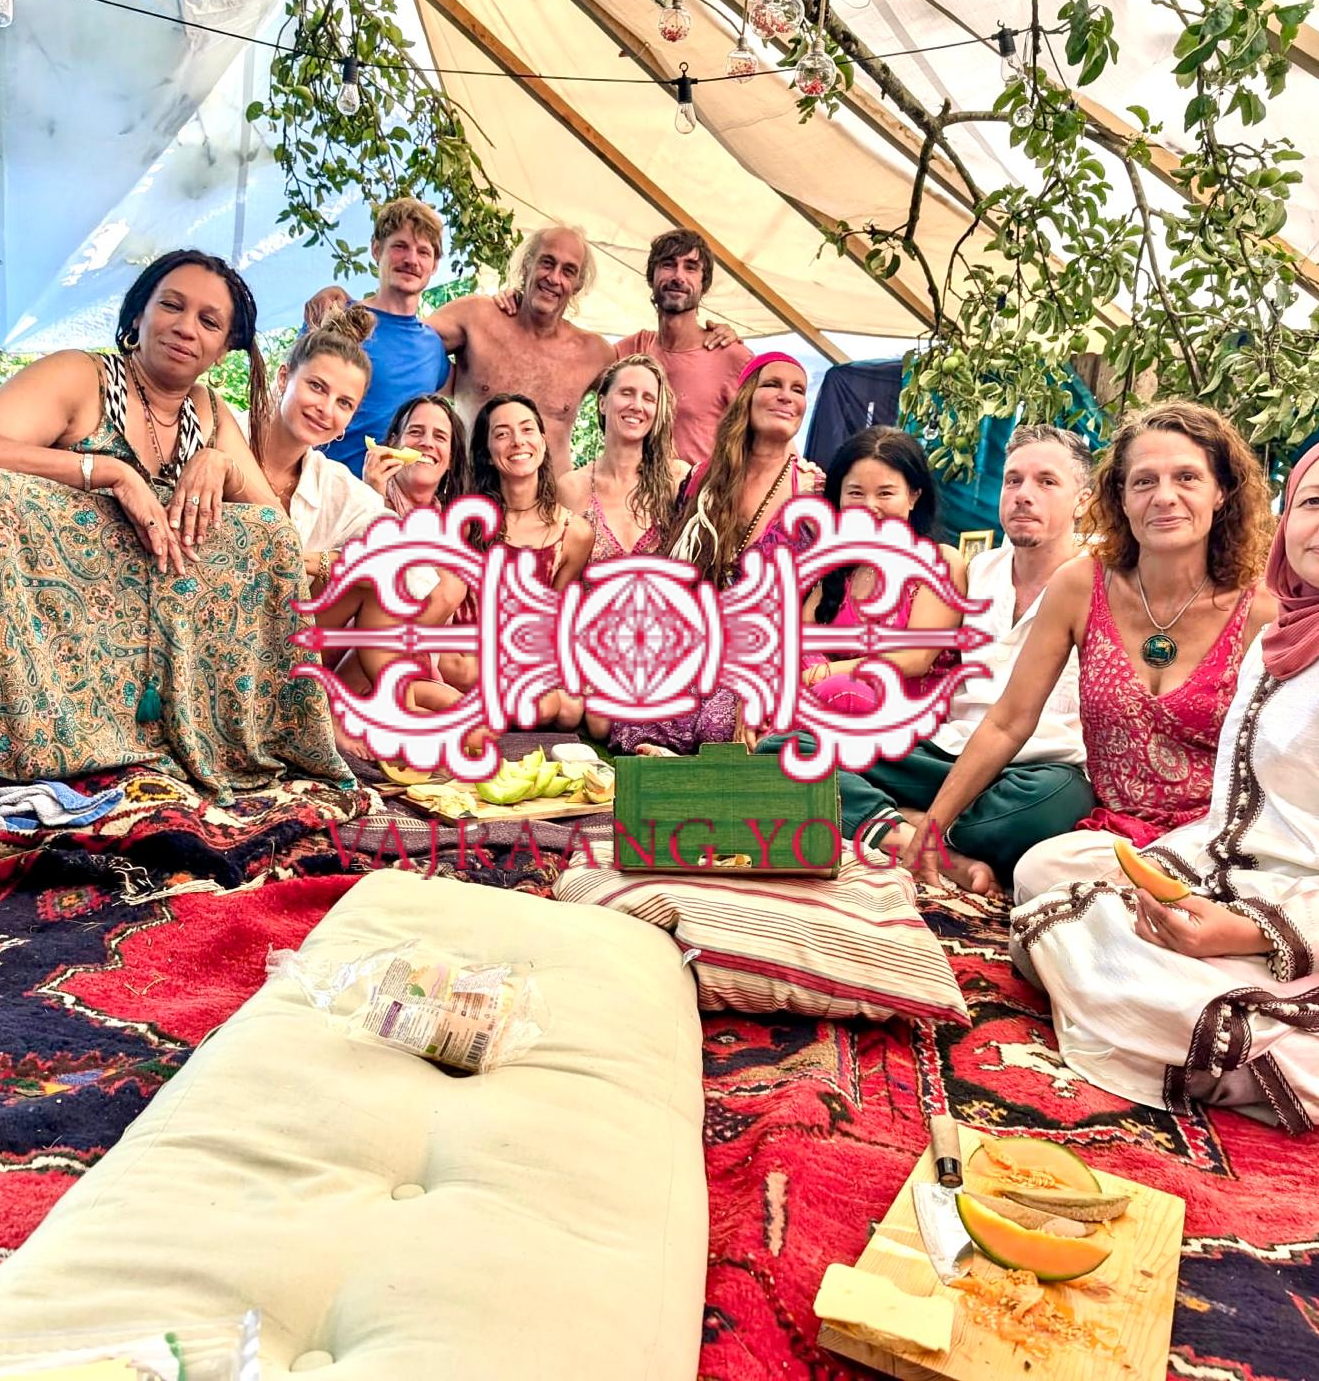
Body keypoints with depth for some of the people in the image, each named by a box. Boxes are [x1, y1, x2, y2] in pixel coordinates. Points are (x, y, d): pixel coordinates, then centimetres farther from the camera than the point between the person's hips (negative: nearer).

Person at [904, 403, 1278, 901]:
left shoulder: (1260, 613, -6)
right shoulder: (1080, 587, -2)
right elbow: (1006, 725, 1)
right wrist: (931, 827, -2)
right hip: (1110, 836, 2)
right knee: (1039, 869, -32)